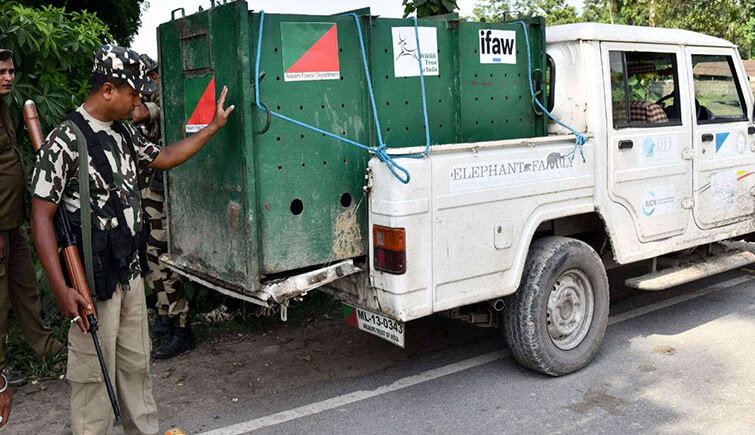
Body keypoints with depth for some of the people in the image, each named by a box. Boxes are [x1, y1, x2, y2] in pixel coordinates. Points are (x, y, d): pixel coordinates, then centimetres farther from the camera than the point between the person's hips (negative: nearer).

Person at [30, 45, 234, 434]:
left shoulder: (122, 132, 9)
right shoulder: (65, 141, -16)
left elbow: (163, 158, 24)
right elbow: (41, 216, -17)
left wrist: (214, 126, 23)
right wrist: (61, 289, -22)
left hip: (132, 271, 8)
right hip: (93, 280, -8)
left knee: (136, 364, 19)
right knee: (94, 372, 4)